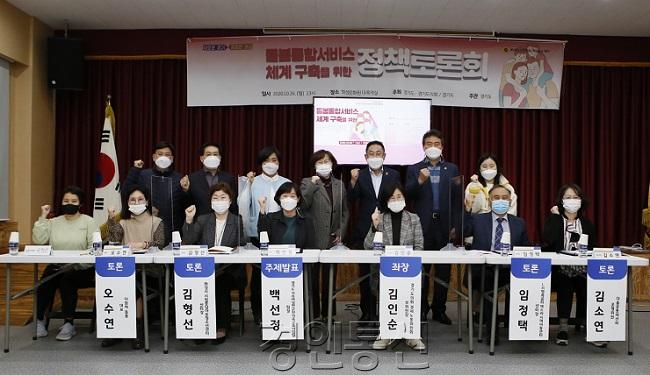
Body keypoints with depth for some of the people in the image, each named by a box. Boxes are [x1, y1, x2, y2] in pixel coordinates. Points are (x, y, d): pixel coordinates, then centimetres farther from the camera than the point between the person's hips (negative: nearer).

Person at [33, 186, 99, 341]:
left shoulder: (88, 222, 5)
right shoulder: (54, 222, 15)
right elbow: (38, 240, 0)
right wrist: (42, 218, -1)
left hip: (81, 270, -3)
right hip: (56, 267, 3)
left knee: (67, 279, -32)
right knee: (46, 279, -28)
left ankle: (69, 323, -21)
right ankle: (40, 320, -10)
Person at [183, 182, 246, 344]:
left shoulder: (238, 221, 11)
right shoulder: (202, 220, 16)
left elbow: (242, 247, 5)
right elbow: (188, 241, 1)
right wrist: (189, 220, -11)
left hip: (230, 270, -1)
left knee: (221, 283, -33)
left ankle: (222, 327, -18)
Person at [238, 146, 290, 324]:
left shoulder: (286, 183, 7)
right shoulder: (254, 182, 3)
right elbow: (243, 205, -6)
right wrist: (248, 184, -14)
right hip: (258, 233, -1)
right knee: (258, 271, 3)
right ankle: (257, 311, 16)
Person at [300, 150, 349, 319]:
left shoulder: (339, 185, 12)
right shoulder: (307, 183, 2)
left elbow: (344, 212, 16)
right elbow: (302, 205, -14)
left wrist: (341, 232, 5)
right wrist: (312, 184, -15)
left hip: (333, 240, 3)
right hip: (313, 240, -3)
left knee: (330, 279, 9)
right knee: (312, 279, 2)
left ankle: (328, 314, 19)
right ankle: (312, 315, 13)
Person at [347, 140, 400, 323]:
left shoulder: (393, 175, 5)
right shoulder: (360, 175, 3)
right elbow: (351, 200, -8)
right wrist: (353, 182, -24)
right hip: (365, 231, 1)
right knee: (365, 274, 6)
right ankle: (368, 312, 16)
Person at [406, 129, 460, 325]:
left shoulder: (452, 169, 9)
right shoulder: (414, 169, 6)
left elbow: (457, 198, 6)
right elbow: (407, 196, -4)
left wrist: (455, 226, -1)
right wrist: (419, 181, -21)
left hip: (445, 226, 1)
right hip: (423, 226, -1)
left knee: (443, 271, 6)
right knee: (421, 270, 5)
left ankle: (439, 309, 17)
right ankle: (421, 308, 16)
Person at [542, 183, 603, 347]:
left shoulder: (587, 224, 18)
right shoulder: (553, 220, 10)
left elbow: (593, 249, 14)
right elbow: (547, 240, -11)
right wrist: (555, 216, -6)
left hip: (582, 270, 2)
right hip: (559, 270, -2)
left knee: (586, 284, -31)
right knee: (565, 283, -34)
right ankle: (563, 327, -27)